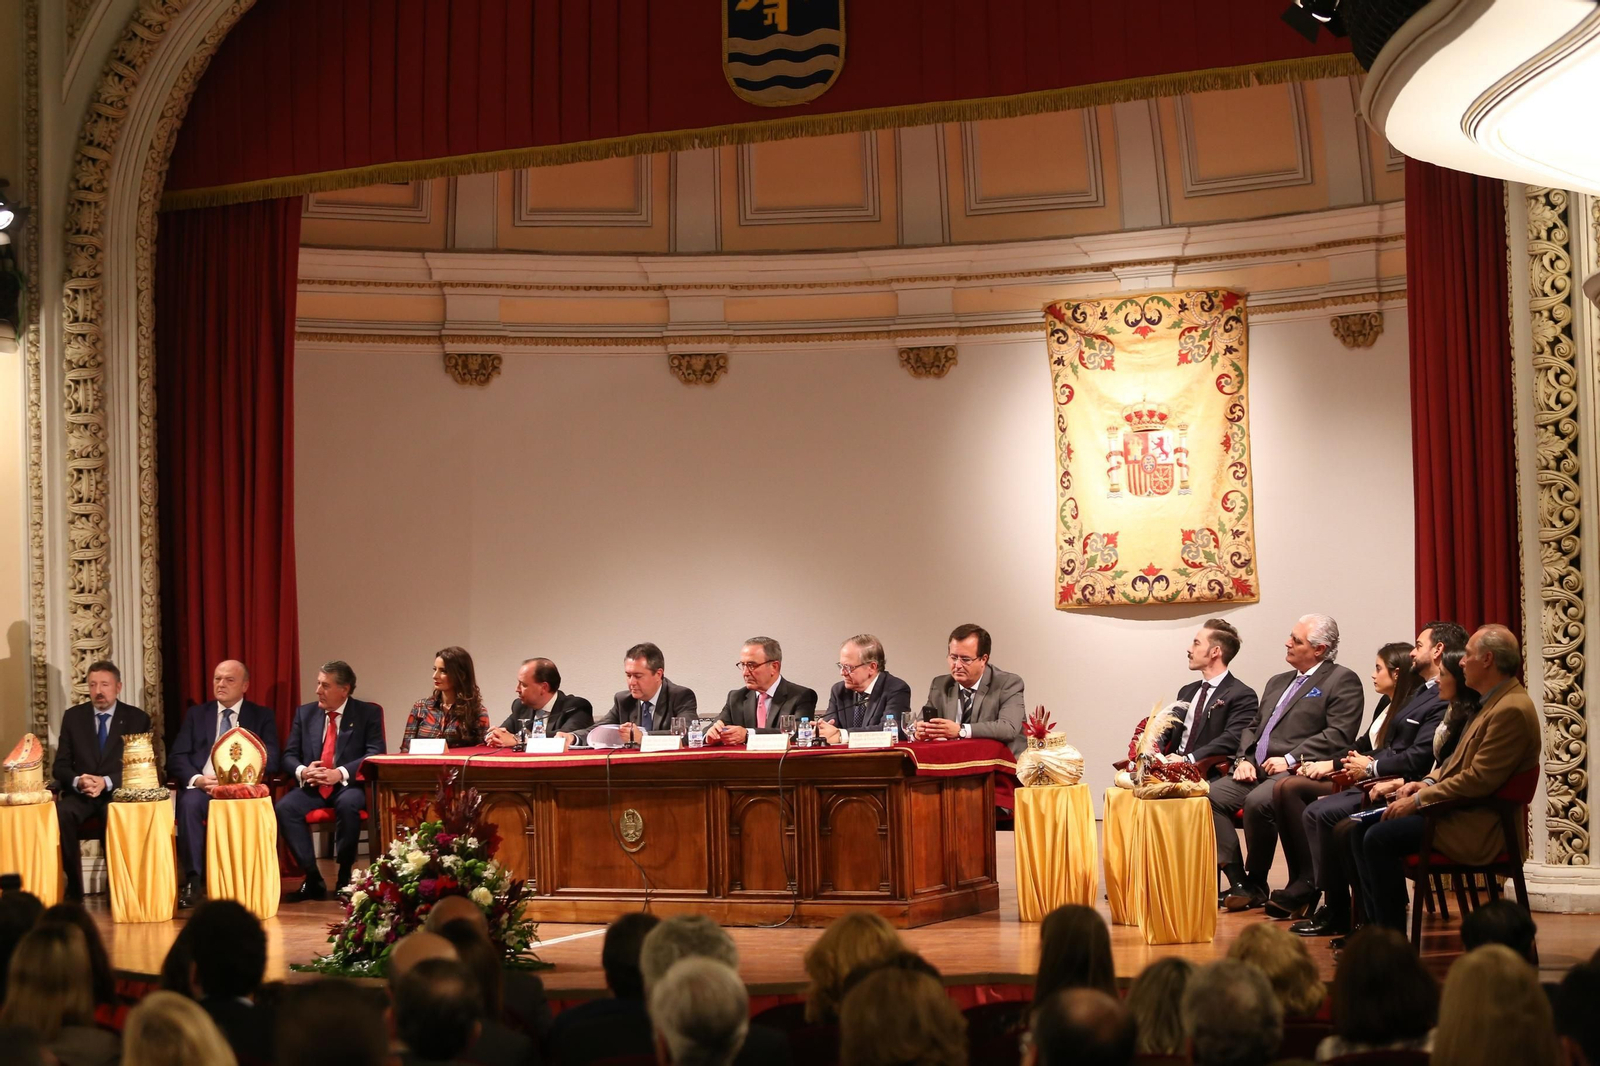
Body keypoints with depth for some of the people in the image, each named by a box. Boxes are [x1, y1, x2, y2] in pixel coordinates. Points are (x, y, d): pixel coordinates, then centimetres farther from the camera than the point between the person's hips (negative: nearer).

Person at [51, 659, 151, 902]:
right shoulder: (73, 716, 11)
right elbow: (60, 766, 8)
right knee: (61, 814, -33)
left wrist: (107, 782, -17)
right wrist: (77, 781, -16)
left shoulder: (137, 719, 5)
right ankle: (73, 887, -23)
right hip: (79, 794, 2)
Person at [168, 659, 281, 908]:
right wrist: (197, 779, -14)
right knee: (190, 802, -35)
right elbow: (176, 757, 9)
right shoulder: (196, 714, 19)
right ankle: (193, 880, -33)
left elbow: (271, 760, 2)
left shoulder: (262, 716, 15)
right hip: (201, 786, 1)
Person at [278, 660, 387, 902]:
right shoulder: (305, 713, 12)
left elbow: (376, 754, -9)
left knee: (348, 805, -38)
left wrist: (340, 773, -23)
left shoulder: (369, 713, 2)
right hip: (312, 787, 4)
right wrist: (302, 771, -14)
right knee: (284, 807, -27)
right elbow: (289, 755, 10)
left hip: (349, 786, -3)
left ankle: (344, 878, -19)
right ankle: (313, 879, -18)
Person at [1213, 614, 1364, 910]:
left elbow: (1339, 735, -12)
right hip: (1258, 770, 8)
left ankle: (1256, 882, -13)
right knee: (1212, 795, -17)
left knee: (1257, 802, -34)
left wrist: (1291, 759, -17)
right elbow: (1253, 727, 26)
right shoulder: (1278, 683, 26)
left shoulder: (1342, 681, 0)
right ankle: (1237, 880, -15)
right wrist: (1245, 759, 5)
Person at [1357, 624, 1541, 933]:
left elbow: (1479, 780, -23)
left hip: (1478, 826, -11)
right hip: (1464, 813, 11)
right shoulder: (1495, 702, 16)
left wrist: (1419, 800, -17)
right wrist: (1429, 783, 6)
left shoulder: (1512, 710, -19)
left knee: (1379, 838, -22)